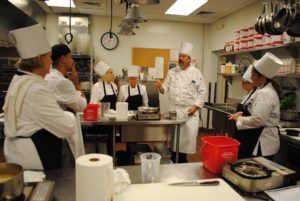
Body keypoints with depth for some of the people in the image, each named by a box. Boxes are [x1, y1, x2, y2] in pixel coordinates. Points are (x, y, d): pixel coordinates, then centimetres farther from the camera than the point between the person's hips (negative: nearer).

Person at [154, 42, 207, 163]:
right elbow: (166, 88, 4)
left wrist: (195, 106, -9)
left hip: (190, 110, -1)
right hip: (174, 110, 1)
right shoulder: (172, 72, 6)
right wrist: (160, 87, -18)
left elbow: (202, 91, 0)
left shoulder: (196, 73, 2)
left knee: (189, 135, -1)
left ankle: (182, 159, 19)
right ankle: (174, 160, 21)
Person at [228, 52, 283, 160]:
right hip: (260, 138, 10)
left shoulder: (265, 93, -22)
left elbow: (258, 120, -28)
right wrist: (242, 114, 4)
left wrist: (239, 119, -13)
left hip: (262, 141, -10)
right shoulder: (264, 90, 12)